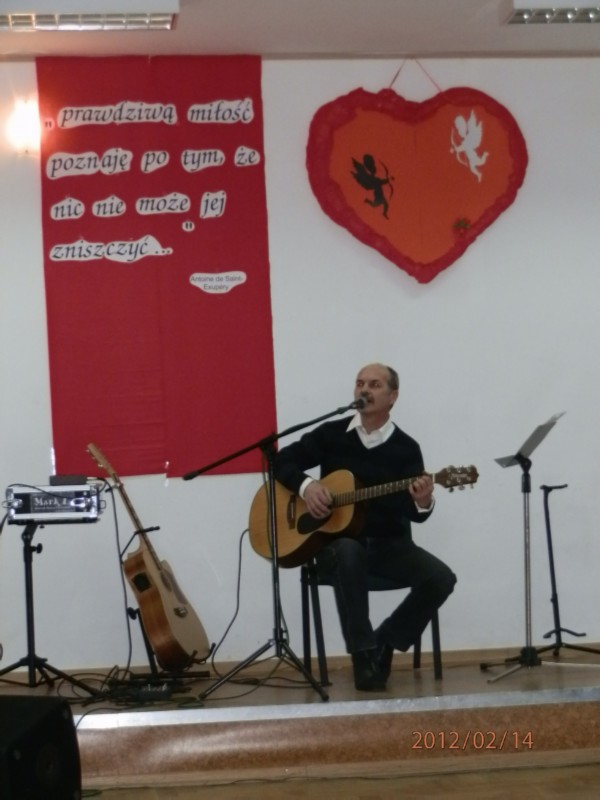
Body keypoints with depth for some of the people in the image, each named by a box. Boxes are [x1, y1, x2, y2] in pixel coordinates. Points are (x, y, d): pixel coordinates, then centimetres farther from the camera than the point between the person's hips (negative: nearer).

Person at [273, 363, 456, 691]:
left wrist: (423, 503, -31)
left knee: (441, 578, -21)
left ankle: (384, 643, -1)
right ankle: (363, 654, -29)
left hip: (389, 544, 2)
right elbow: (282, 461, 7)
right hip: (336, 541, -2)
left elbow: (415, 514, -7)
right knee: (349, 553, -38)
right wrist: (305, 485, -13)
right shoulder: (331, 434, 4)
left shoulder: (406, 448, 1)